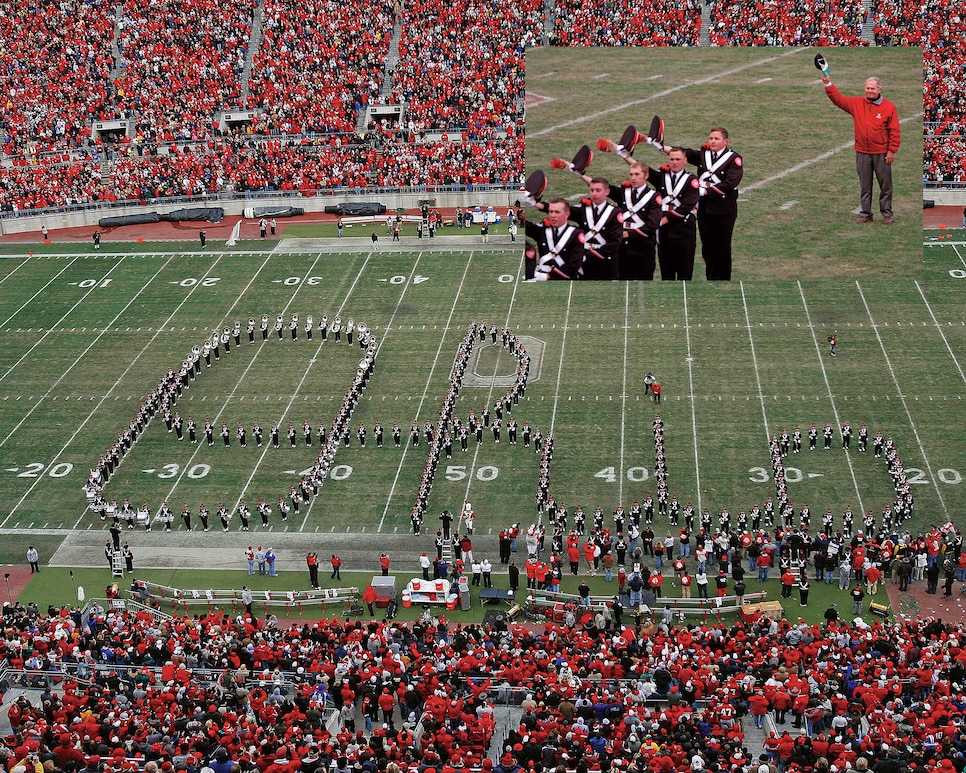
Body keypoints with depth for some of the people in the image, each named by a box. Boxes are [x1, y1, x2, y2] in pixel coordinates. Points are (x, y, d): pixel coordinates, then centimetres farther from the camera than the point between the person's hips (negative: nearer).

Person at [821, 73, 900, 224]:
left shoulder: (888, 107, -6)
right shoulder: (857, 103, 4)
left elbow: (894, 131, -6)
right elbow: (838, 99, 3)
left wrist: (892, 150, -9)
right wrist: (828, 84, -9)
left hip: (881, 153, -3)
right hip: (862, 153, 3)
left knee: (885, 185, 6)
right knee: (864, 186, 10)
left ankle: (887, 213, 16)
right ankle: (865, 213, 18)